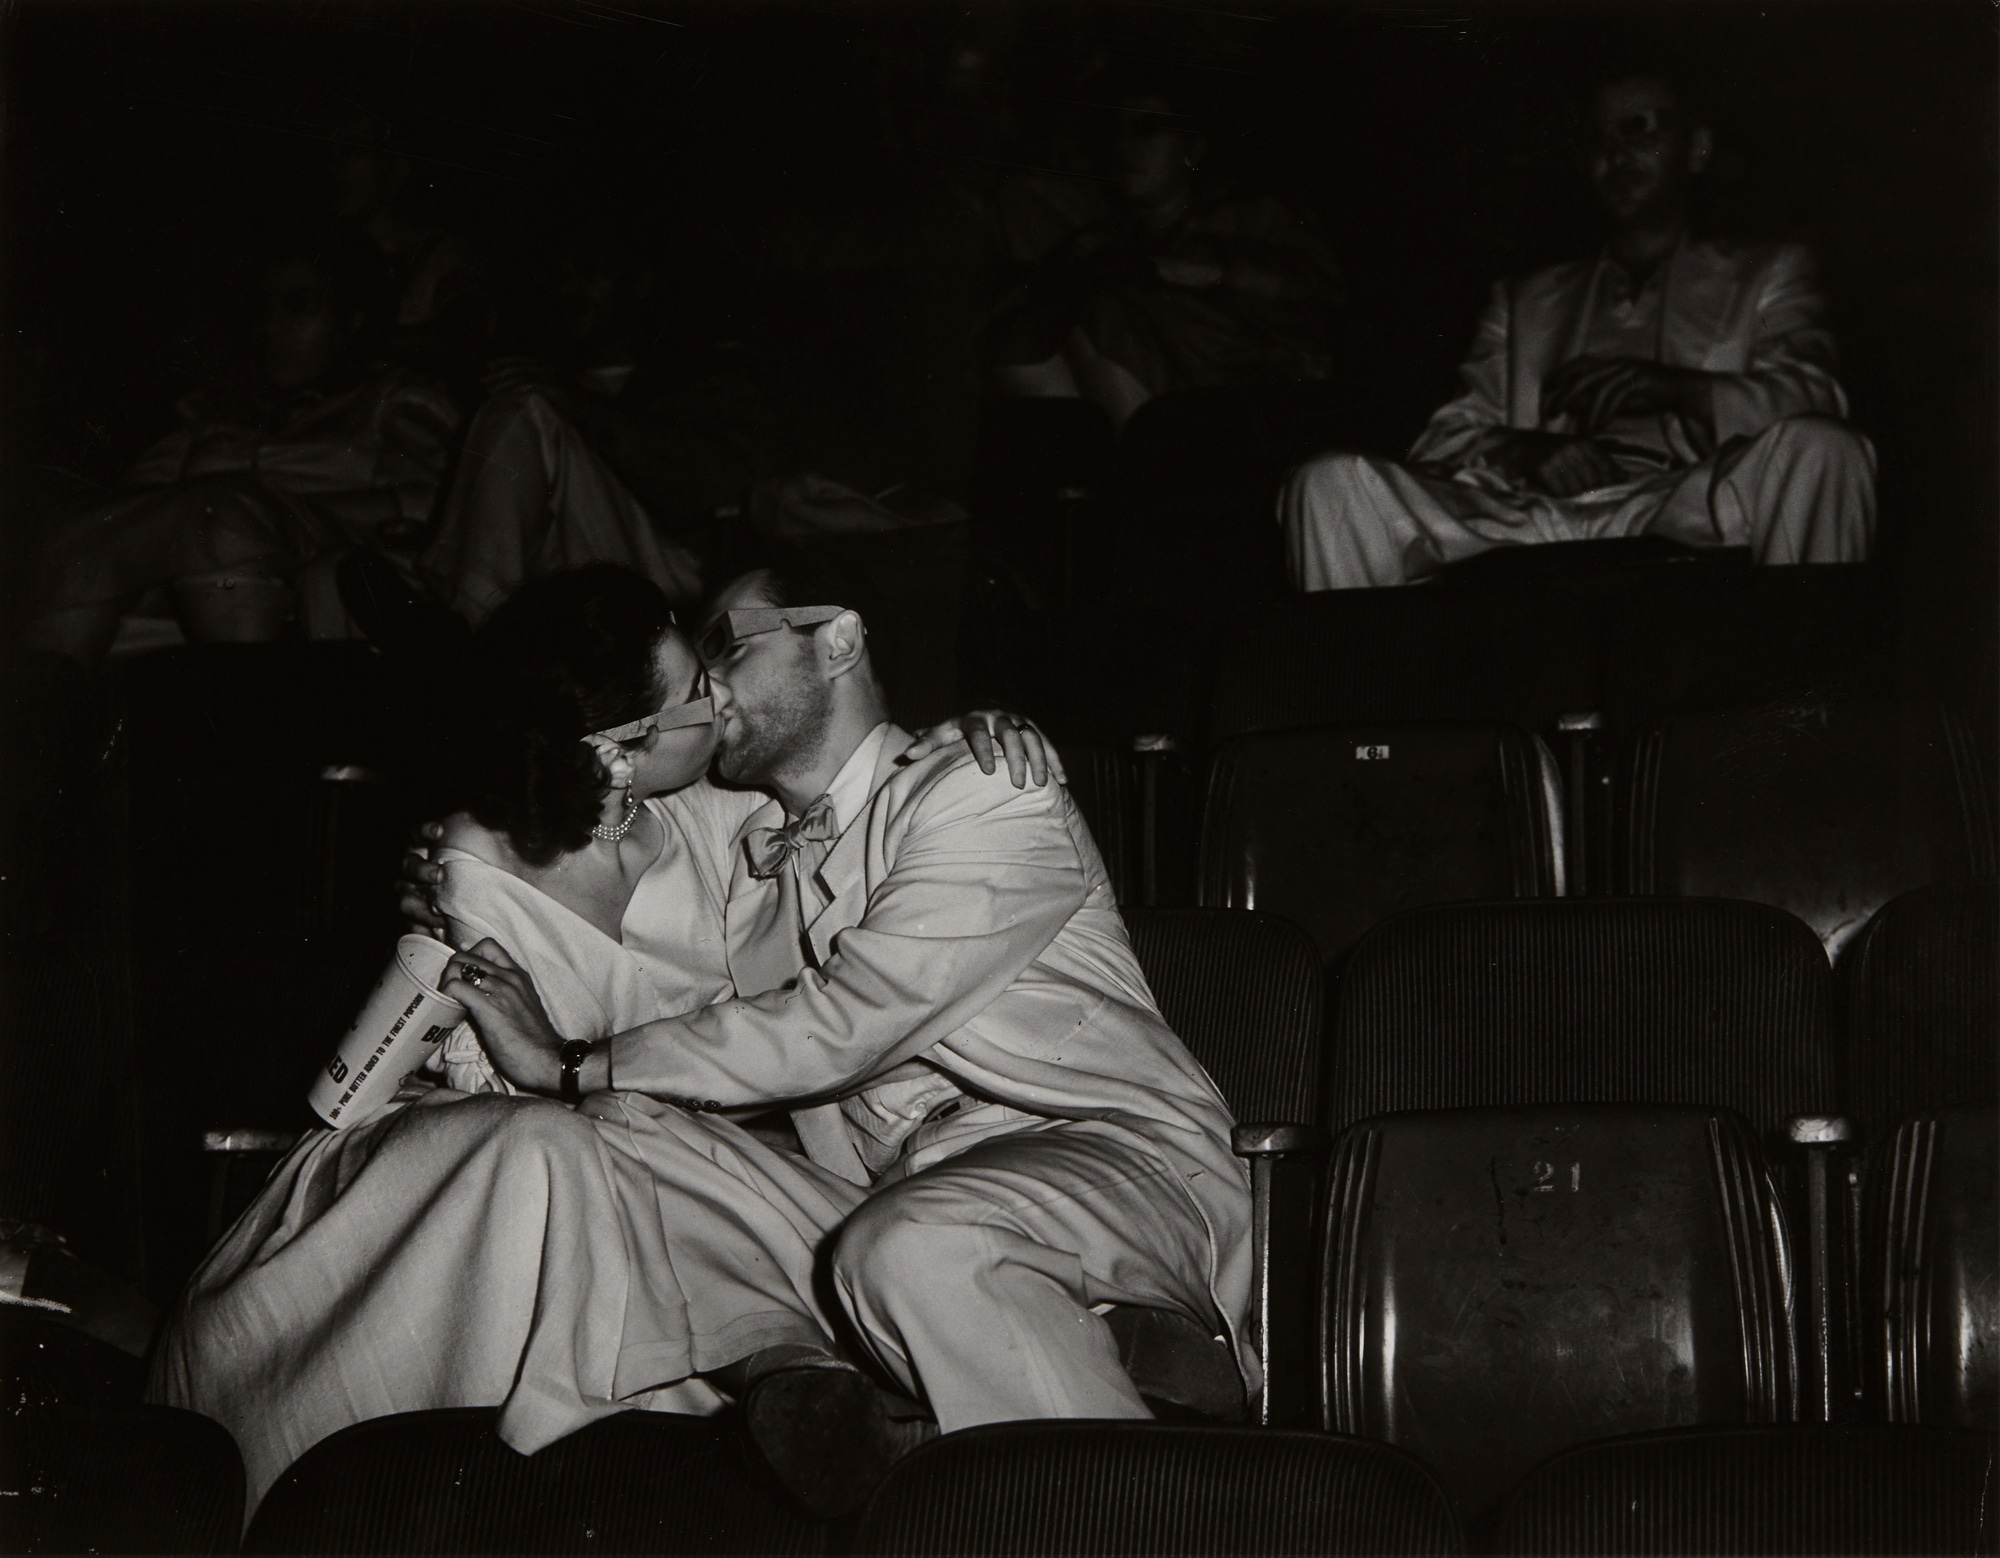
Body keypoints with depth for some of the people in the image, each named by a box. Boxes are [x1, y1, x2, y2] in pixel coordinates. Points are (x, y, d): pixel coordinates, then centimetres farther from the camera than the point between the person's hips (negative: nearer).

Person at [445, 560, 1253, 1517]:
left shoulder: (981, 792, -3)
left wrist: (573, 1067, -10)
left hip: (1118, 1159, -7)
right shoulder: (752, 860, 22)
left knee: (912, 1249, -37)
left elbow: (843, 1025, -14)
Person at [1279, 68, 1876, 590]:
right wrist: (1527, 449, -6)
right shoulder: (1524, 302, 33)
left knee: (1819, 450, -34)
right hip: (1520, 521, 2)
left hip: (1682, 516, -2)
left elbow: (1810, 402, 5)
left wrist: (1668, 386, -15)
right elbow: (1443, 442, 19)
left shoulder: (1765, 276, 26)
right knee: (1331, 484, -23)